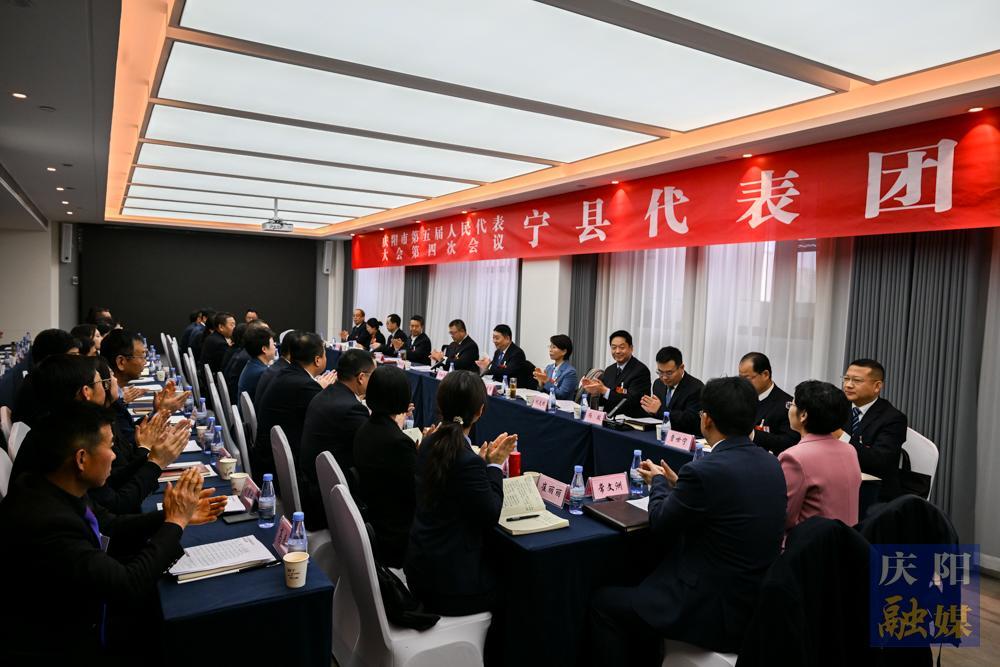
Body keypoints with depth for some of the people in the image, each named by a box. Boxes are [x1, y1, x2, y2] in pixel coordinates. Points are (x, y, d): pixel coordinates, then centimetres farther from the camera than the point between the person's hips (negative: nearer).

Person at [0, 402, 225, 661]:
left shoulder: (57, 489, -9)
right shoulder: (45, 522, -34)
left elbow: (109, 528, 7)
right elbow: (129, 587, -29)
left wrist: (178, 517, -3)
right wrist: (174, 522, -19)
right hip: (57, 650, -7)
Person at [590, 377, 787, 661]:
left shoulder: (704, 470, -25)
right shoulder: (771, 464, 0)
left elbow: (659, 526, -10)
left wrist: (657, 482, 7)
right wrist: (675, 485, 17)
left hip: (717, 610, -9)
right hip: (755, 603, 9)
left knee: (604, 602, 7)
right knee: (644, 582, 27)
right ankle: (643, 657, 39)